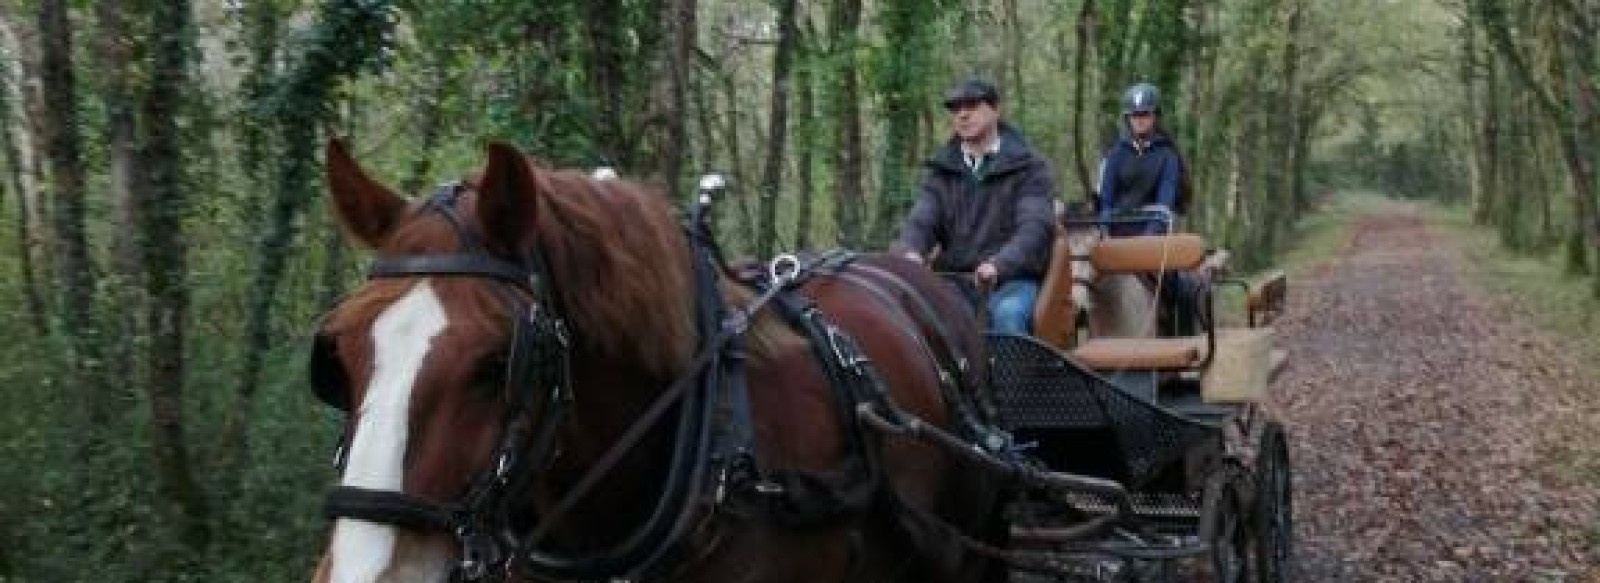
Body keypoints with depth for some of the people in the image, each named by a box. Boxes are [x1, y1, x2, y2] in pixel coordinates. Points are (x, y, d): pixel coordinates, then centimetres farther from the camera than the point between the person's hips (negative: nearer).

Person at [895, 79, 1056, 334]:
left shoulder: (1029, 168, 6)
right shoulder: (941, 171, 18)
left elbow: (1035, 226, -9)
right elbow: (921, 221, 6)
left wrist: (999, 264, -29)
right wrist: (910, 252, -21)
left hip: (1012, 278, -3)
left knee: (1007, 313, -36)